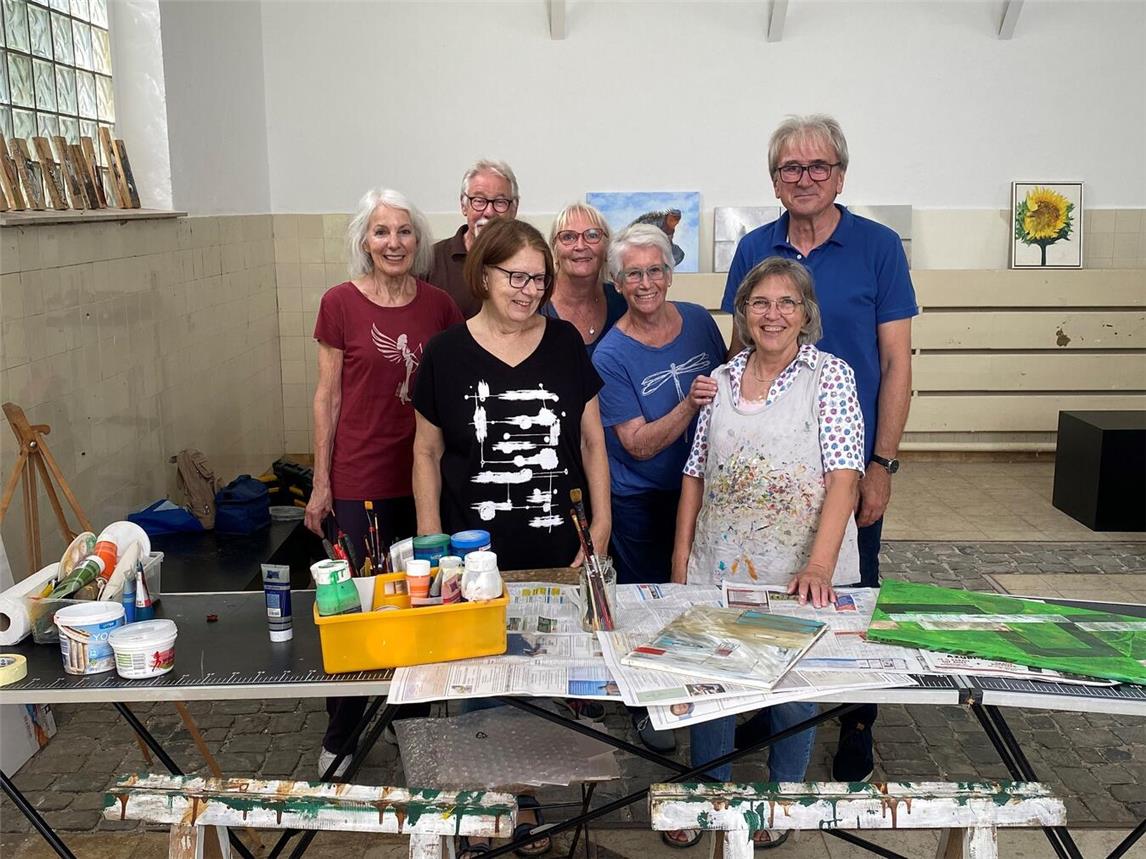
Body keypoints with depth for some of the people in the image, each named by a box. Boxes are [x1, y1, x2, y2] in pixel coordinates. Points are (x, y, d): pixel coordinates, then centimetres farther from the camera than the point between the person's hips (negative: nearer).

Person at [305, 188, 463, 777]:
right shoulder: (340, 303, -4)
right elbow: (327, 396, -1)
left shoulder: (439, 305, 4)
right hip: (359, 480, -3)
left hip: (426, 478, 3)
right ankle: (339, 737, 22)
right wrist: (320, 483, -2)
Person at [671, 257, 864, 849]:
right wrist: (682, 555, 6)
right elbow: (696, 473, 10)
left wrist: (819, 565, -25)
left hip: (801, 572, -3)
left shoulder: (830, 375, -6)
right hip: (720, 567, 3)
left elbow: (844, 476, -15)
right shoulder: (721, 379, 6)